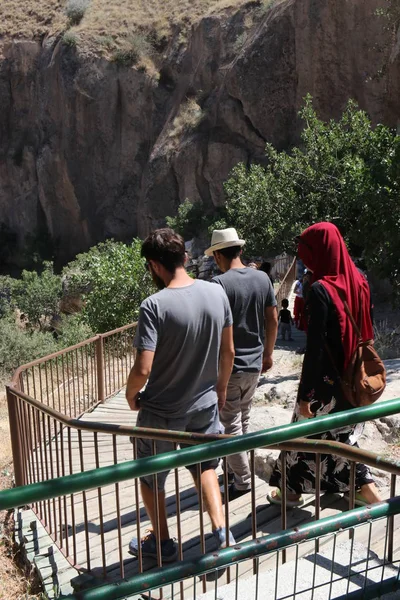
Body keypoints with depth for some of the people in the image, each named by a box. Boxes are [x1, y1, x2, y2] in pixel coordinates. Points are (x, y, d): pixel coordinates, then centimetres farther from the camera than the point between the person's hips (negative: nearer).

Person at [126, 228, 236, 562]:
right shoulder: (216, 293, -8)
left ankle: (162, 541, 37)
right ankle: (221, 532, 23)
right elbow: (228, 352, 1)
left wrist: (131, 394, -5)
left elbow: (143, 369, -27)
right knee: (205, 465, 28)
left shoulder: (155, 305, -25)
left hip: (161, 412, -4)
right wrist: (221, 387, 17)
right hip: (205, 404, 5)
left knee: (150, 477, 20)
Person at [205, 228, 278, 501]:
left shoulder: (220, 283, -19)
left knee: (230, 424, 7)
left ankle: (243, 480, 16)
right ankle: (237, 465, 38)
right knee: (243, 419, 22)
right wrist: (268, 353, 18)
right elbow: (273, 319, 6)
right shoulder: (263, 278, 0)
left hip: (228, 366, -7)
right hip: (255, 363, 7)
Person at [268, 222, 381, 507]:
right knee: (341, 433, 23)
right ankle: (366, 487, 25)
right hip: (351, 377, 7)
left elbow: (315, 347, -22)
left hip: (327, 378, -7)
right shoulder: (359, 281, 1)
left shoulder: (321, 289, -22)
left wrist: (304, 393, -16)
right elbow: (366, 331, 9)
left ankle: (292, 489, 28)